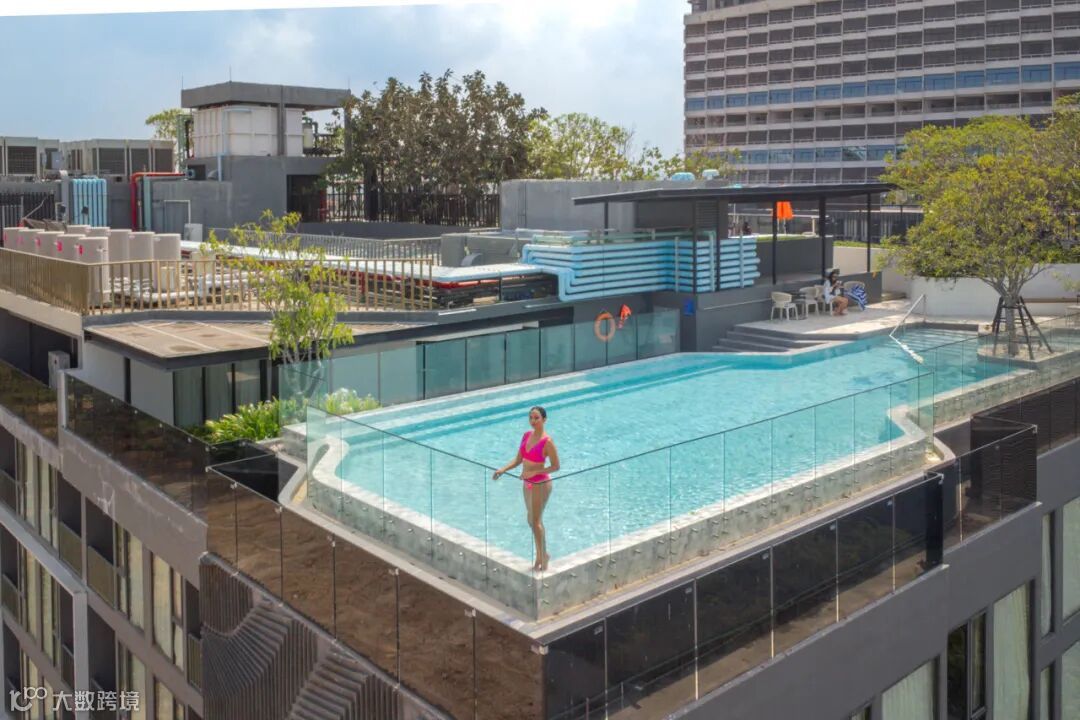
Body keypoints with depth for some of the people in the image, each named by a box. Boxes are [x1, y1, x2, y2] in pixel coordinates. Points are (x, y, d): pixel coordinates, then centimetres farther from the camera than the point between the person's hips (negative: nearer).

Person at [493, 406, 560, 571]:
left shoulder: (547, 442, -19)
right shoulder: (526, 436, 1)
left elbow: (555, 466, -16)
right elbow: (518, 460, 6)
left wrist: (534, 472, -22)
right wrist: (502, 469, -8)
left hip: (541, 484, -8)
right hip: (527, 483, 8)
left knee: (535, 521, -2)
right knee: (531, 520, 16)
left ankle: (542, 556, 15)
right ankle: (541, 555, 31)